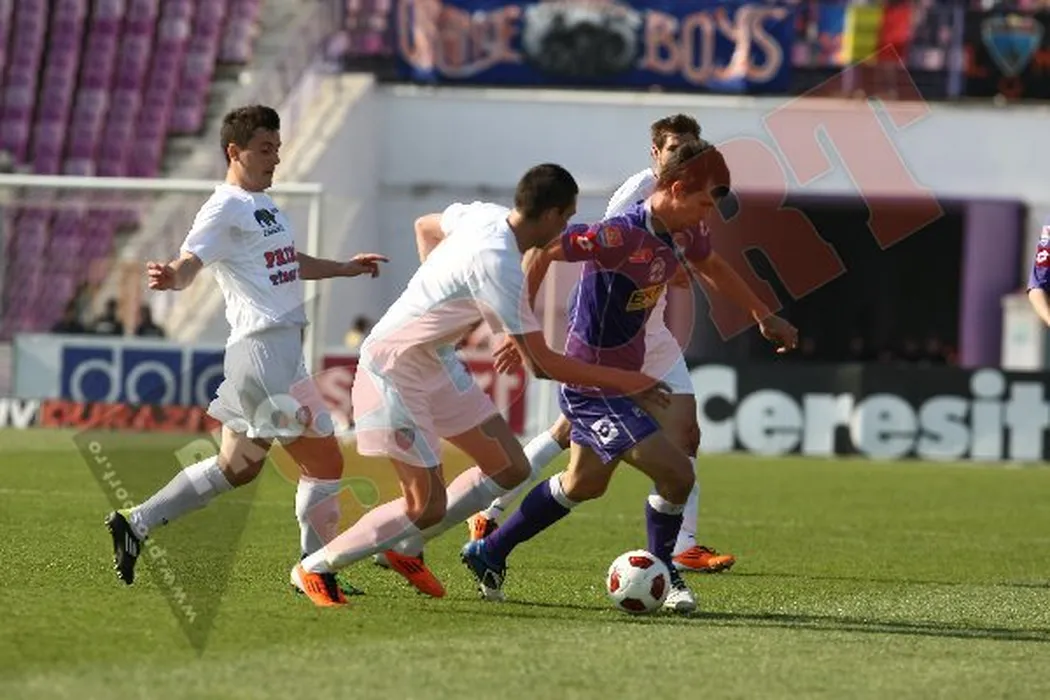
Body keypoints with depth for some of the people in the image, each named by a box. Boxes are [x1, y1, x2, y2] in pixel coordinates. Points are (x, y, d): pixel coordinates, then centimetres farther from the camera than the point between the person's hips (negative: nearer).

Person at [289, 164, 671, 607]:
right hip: (395, 367, -9)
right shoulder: (498, 266, -30)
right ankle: (314, 569, 8)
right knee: (427, 507, -7)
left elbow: (425, 227, 20)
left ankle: (407, 548, 20)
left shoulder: (484, 215, -4)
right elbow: (544, 364, -27)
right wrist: (626, 382, -20)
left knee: (510, 469, 6)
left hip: (436, 359, 9)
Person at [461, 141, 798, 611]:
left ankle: (489, 553, 36)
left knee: (584, 484, 23)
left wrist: (763, 316, 27)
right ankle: (662, 574, 12)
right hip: (595, 390, -10)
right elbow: (543, 249, -25)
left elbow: (711, 267, 21)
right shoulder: (621, 236, -29)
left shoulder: (684, 232, -1)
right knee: (676, 473, -12)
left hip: (622, 377, 10)